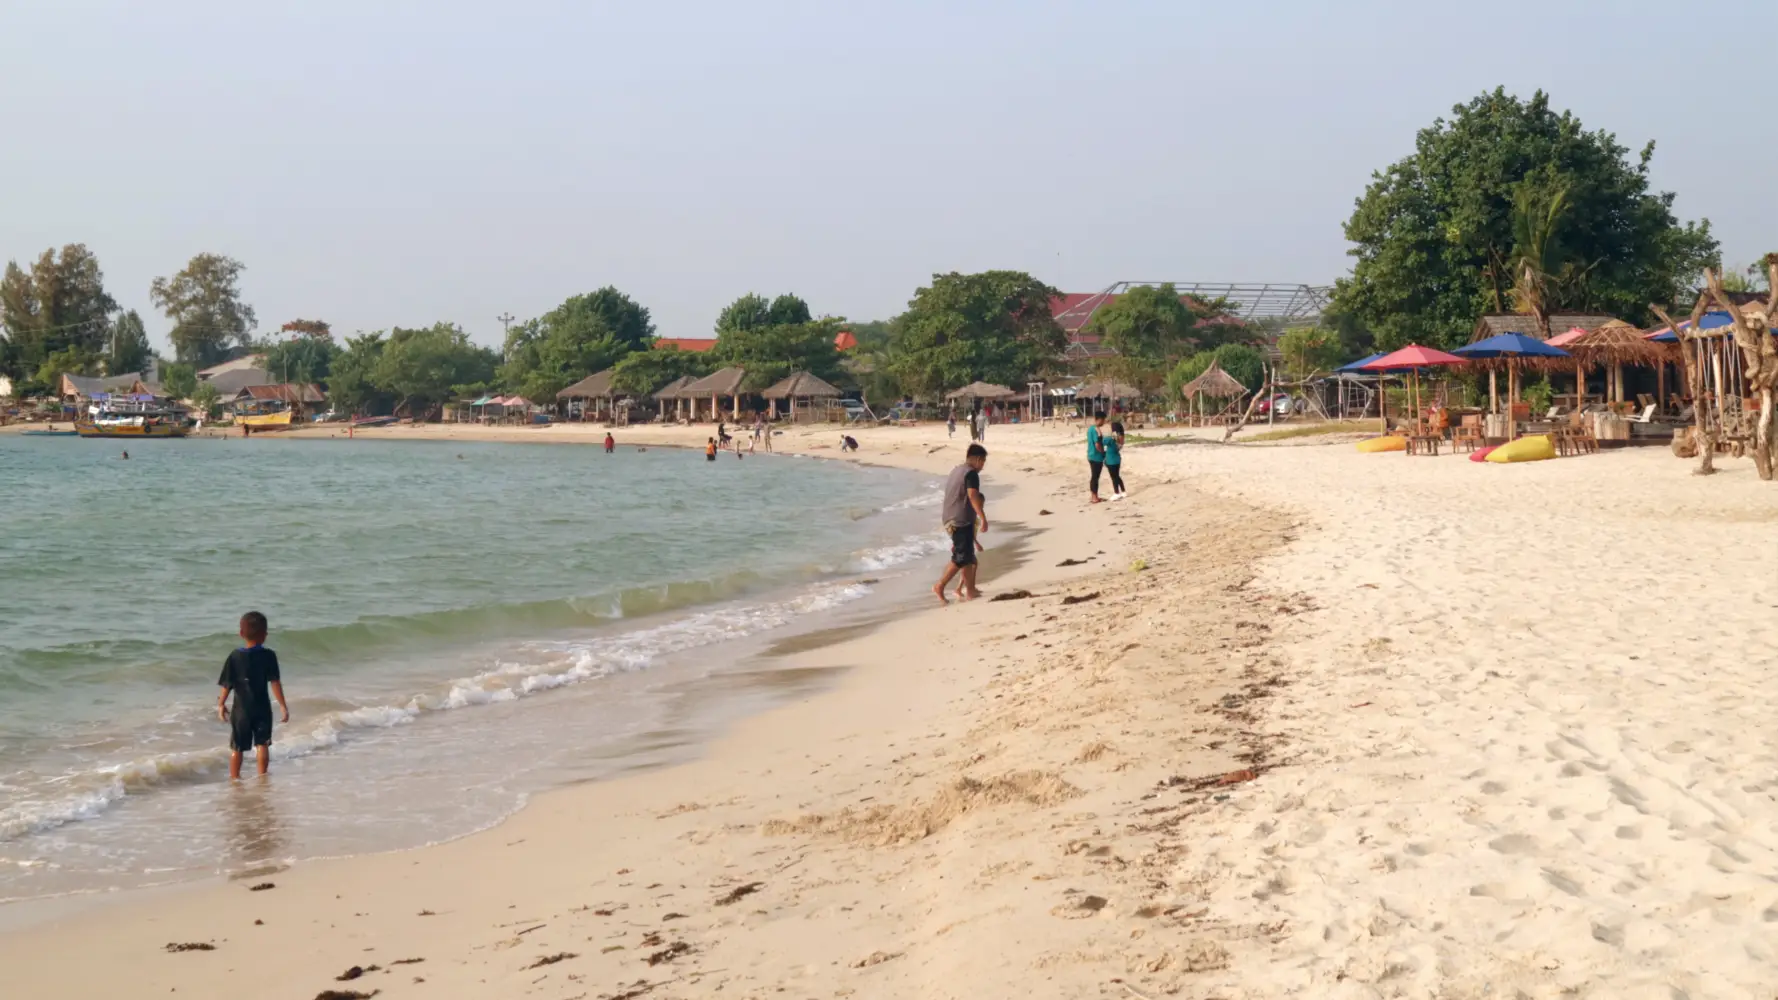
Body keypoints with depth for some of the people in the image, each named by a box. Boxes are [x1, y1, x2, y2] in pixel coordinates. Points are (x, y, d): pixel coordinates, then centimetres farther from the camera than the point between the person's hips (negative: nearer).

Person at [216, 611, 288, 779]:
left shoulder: (234, 657, -6)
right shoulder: (269, 656, -9)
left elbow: (227, 684, -4)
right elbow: (275, 682, -10)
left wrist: (221, 704, 8)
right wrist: (283, 705, -5)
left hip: (241, 709, 0)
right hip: (262, 708, 0)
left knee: (237, 747, 10)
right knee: (262, 744, 11)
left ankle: (234, 778, 15)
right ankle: (262, 776, 11)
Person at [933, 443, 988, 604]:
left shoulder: (956, 471, 19)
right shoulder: (971, 473, -11)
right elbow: (973, 495, -25)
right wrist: (983, 518, -31)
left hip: (951, 520, 10)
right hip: (962, 521, -10)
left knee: (968, 556, 13)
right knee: (961, 558, -6)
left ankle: (970, 591, 16)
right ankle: (940, 586, -8)